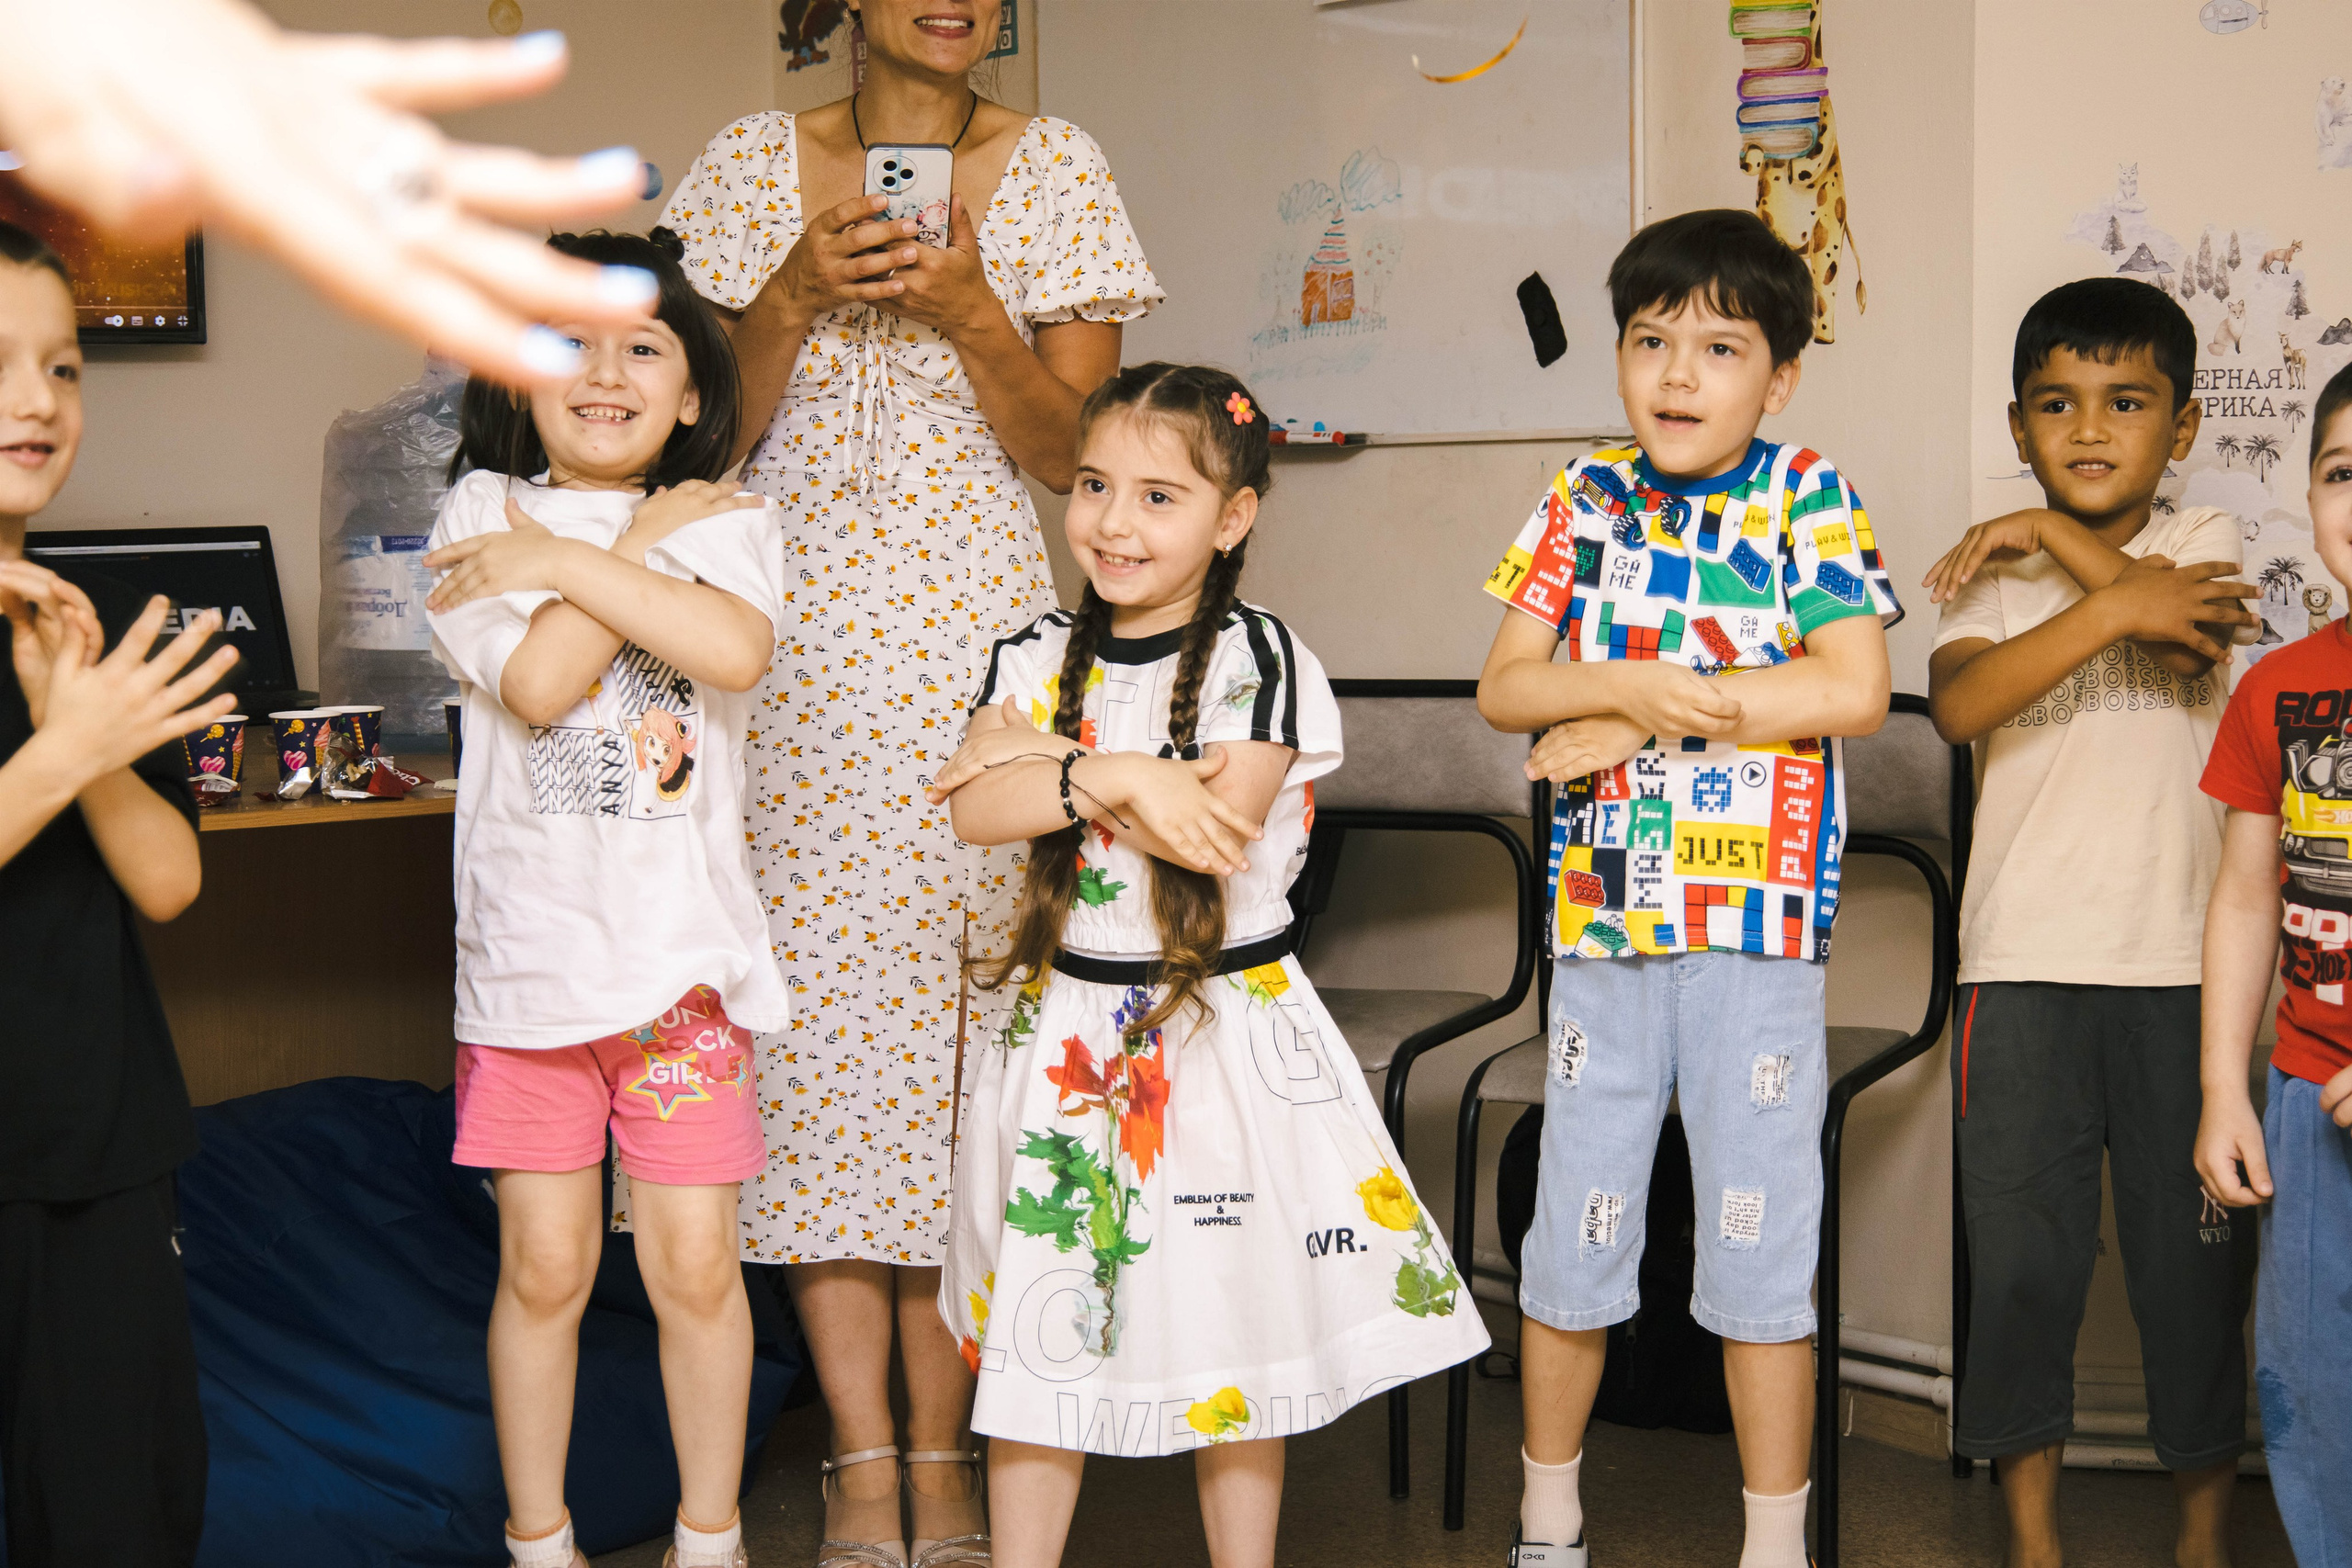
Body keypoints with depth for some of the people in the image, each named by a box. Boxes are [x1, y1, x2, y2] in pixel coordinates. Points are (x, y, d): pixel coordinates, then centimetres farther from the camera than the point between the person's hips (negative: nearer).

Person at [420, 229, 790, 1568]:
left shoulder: (728, 519, 5)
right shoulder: (483, 514, 2)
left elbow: (737, 651, -17)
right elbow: (537, 681, -15)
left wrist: (563, 560, -14)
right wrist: (651, 539, -9)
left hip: (682, 942, 0)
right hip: (530, 940, 0)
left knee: (695, 1265, 3)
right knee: (543, 1268, 7)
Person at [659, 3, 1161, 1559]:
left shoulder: (1054, 167, 7)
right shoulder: (756, 164, 9)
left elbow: (1067, 449, 3)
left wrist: (966, 310, -13)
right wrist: (798, 295, -9)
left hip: (977, 629, 0)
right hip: (800, 640, 1)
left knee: (968, 1008, -3)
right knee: (819, 1001, -3)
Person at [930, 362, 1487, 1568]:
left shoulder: (1258, 658, -9)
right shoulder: (1034, 658, 4)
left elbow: (1219, 832, -20)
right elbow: (974, 808, -11)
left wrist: (1044, 759, -16)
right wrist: (1118, 777, -24)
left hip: (1224, 1027, -3)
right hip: (1063, 1024, 4)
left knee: (1234, 1326, 7)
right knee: (1037, 1325, 9)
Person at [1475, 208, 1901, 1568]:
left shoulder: (1808, 499, -3)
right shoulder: (1586, 499, 6)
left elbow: (1856, 692, -15)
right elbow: (1504, 687, 3)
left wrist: (1631, 723, -13)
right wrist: (1635, 687, -17)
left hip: (1759, 926, -3)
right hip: (1602, 919, 3)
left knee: (1762, 1248, 5)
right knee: (1571, 1237, 12)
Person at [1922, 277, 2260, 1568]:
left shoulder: (2205, 547, 7)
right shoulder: (1997, 570, 5)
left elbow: (2190, 657, -16)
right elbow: (1958, 704, -15)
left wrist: (2052, 536, -9)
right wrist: (2115, 603, -21)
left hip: (2182, 962, 0)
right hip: (2024, 964, 0)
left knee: (2195, 1249, 7)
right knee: (2021, 1254, 5)